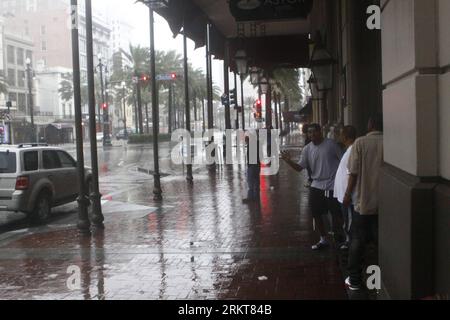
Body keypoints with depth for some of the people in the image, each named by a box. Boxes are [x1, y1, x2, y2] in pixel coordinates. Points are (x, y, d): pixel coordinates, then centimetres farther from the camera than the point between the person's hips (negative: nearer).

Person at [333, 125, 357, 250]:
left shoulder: (352, 150, -20)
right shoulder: (349, 149, 12)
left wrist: (348, 195, -23)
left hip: (347, 195, -10)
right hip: (343, 194, 10)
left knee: (349, 221, 0)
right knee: (347, 221, 19)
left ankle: (350, 244, 9)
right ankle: (348, 241, 30)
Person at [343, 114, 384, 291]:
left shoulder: (360, 142, -6)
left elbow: (354, 172, -8)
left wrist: (348, 194, 4)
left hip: (364, 201, -1)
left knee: (357, 242, 10)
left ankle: (354, 280, 16)